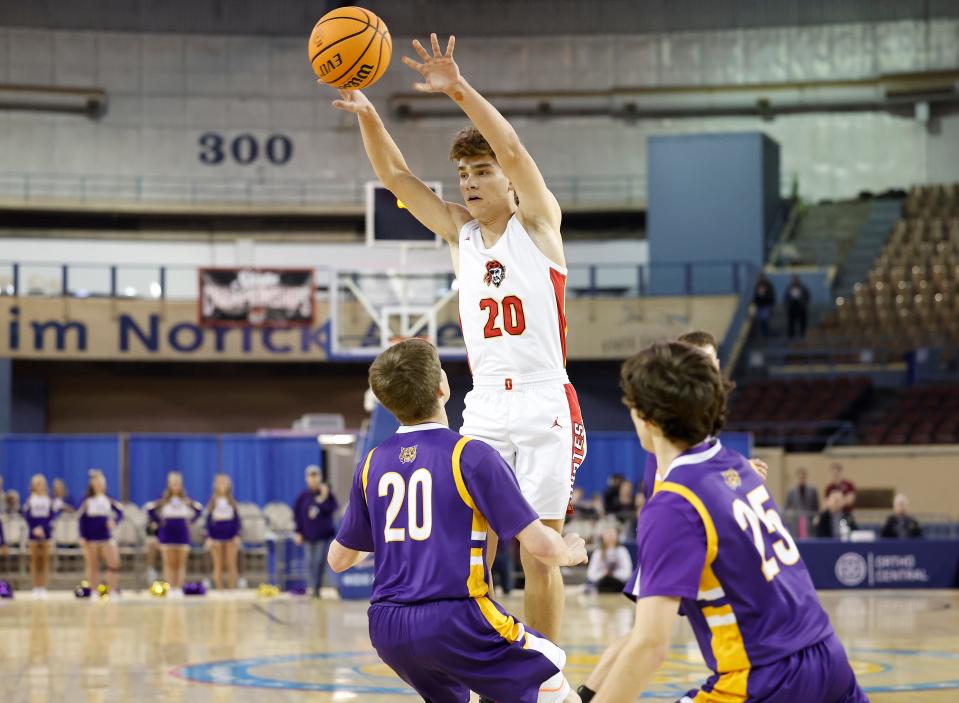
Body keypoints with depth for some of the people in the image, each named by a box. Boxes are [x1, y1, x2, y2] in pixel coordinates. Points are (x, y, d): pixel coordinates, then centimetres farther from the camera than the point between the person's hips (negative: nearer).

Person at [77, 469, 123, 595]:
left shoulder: (108, 500, 5)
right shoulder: (87, 501, -2)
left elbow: (120, 511, 7)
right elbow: (81, 519, -3)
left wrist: (114, 521, -13)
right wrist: (82, 537, -9)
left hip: (106, 537, 2)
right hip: (91, 539, -2)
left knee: (114, 563, -9)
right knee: (93, 567, 5)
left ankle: (112, 591, -1)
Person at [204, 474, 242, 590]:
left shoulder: (232, 503, 5)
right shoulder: (212, 503, 3)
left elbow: (237, 520, 6)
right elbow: (208, 521, 4)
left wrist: (237, 536, -3)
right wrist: (208, 538, -3)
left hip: (230, 537, 0)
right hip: (216, 537, 0)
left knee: (231, 565, -4)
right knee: (218, 566, 2)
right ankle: (219, 591, 5)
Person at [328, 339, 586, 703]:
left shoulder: (371, 465, 8)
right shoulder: (470, 455, -8)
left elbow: (339, 560, 18)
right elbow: (539, 545, -9)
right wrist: (570, 553, 13)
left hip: (386, 630, 6)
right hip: (455, 620, -6)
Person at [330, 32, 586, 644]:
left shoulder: (537, 221, 0)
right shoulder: (459, 231, 13)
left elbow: (513, 149, -16)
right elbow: (397, 176, 7)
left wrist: (460, 91, -28)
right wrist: (367, 115, -9)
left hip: (545, 405, -4)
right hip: (484, 410, 4)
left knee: (540, 554, -1)